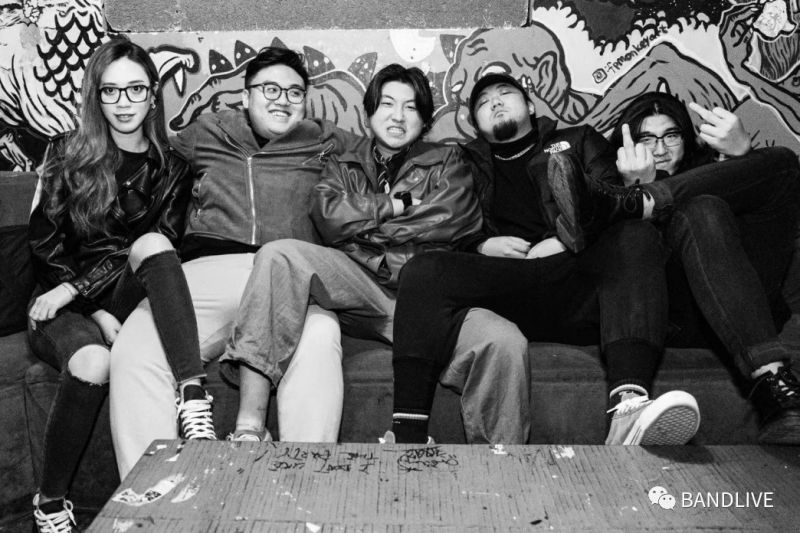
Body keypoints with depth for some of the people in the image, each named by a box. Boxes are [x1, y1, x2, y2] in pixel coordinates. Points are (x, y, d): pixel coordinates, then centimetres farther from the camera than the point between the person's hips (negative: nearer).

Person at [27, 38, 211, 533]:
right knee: (92, 362, -34)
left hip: (123, 298, 1)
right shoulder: (67, 155, 7)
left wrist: (78, 289, -14)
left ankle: (194, 396, -43)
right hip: (62, 304, 0)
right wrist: (99, 316, -14)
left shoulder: (172, 169, 8)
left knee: (151, 242, -31)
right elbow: (46, 244, -1)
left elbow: (151, 252, -1)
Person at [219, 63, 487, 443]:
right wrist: (398, 205, 3)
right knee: (279, 253, -28)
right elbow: (329, 219, 5)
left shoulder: (447, 162, 23)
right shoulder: (342, 166, 26)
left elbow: (452, 220, 2)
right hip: (355, 289, 1)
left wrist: (362, 221, 5)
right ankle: (248, 426, -33)